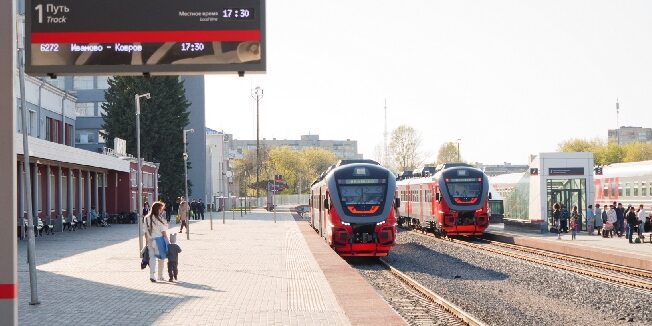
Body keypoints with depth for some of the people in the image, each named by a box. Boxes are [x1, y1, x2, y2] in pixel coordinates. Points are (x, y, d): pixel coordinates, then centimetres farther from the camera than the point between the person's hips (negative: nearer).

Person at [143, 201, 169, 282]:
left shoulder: (147, 219, 2)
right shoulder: (159, 219, -13)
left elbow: (146, 232, 6)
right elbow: (163, 232, -9)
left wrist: (147, 242, 13)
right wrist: (167, 241, 1)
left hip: (150, 240, 4)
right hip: (159, 239, -4)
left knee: (152, 257, 4)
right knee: (161, 258, 11)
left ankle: (151, 275, -11)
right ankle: (160, 276, 19)